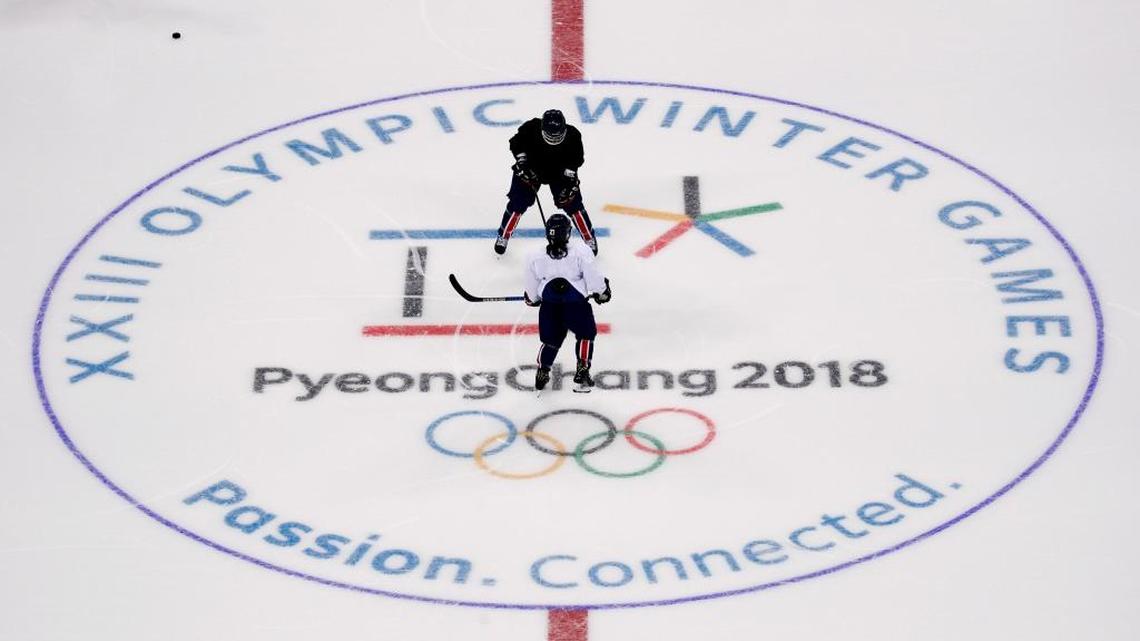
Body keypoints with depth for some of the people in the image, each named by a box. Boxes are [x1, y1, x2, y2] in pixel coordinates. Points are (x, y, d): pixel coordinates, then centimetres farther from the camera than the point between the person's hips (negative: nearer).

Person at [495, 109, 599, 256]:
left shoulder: (572, 136, -30)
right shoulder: (531, 129, -32)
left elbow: (576, 159, -13)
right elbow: (516, 143, -13)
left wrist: (569, 179, -22)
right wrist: (523, 163, -22)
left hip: (560, 172, 0)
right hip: (531, 169, 0)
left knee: (572, 203, -3)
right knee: (518, 203, -2)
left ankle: (589, 238, 16)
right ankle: (503, 235, 21)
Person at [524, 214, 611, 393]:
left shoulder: (535, 257, -3)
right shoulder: (580, 251, -11)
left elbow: (532, 293, 6)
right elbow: (592, 276, -7)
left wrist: (531, 299, 26)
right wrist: (602, 292, 10)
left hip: (549, 306, 2)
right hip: (577, 304, -2)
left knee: (550, 339, 22)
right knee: (585, 335, 20)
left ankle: (542, 373, 26)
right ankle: (582, 372, 16)